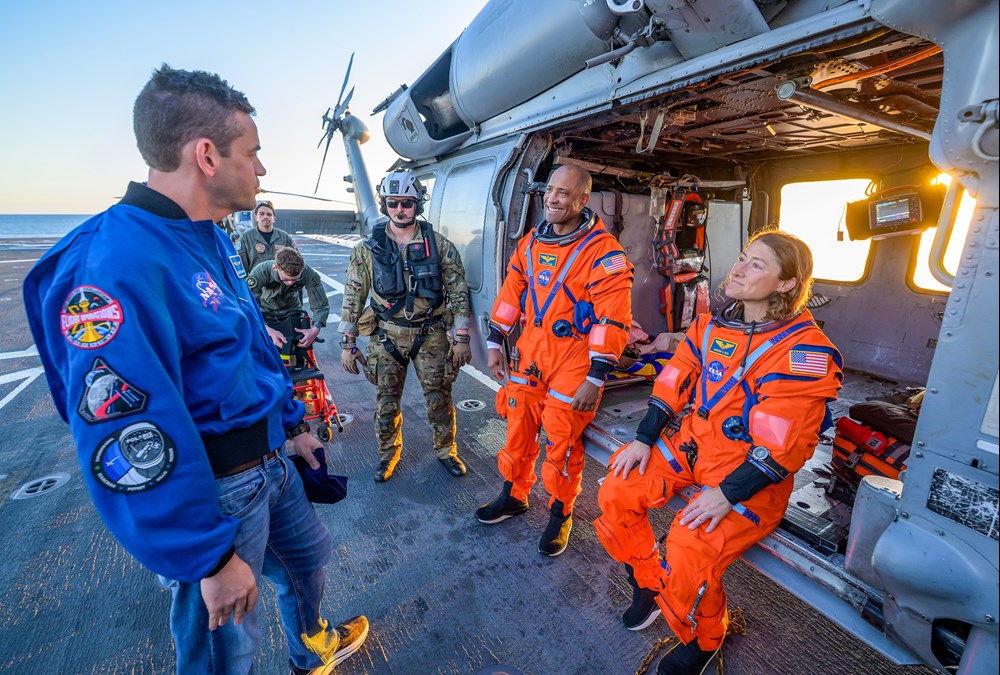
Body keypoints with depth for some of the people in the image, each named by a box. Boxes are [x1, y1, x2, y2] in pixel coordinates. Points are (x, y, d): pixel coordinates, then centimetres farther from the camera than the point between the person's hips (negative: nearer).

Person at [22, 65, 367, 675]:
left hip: (269, 460, 9)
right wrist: (211, 559, -19)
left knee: (308, 554, 30)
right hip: (215, 490, -9)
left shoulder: (213, 238, 3)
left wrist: (294, 422, 17)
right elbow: (128, 445, -28)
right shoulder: (113, 269, -28)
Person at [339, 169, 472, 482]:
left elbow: (459, 292, -2)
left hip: (431, 335, -1)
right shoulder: (368, 249, -1)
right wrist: (348, 344, 1)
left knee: (439, 398, 7)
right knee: (386, 401, 11)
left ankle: (446, 450, 31)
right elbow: (353, 298, 2)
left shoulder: (439, 245, -3)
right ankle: (388, 453, 34)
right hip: (387, 336, 1)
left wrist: (461, 339, -5)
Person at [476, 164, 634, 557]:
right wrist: (494, 344, 11)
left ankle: (560, 513, 30)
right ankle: (514, 496, 38)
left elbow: (613, 320, -17)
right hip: (530, 351, 6)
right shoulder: (531, 242, 7)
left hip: (573, 359, -5)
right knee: (518, 427, 14)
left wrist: (595, 379, -18)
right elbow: (511, 295, 13)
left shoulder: (602, 251, -14)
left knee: (561, 440, 4)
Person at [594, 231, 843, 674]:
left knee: (687, 558, -19)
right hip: (690, 441, 7)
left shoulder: (803, 350, -18)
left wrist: (728, 493, -24)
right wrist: (644, 439, -1)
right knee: (616, 493, -4)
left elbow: (782, 446, -22)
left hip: (751, 471, -6)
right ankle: (649, 584, 24)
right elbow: (675, 382, 4)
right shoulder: (714, 324, 2)